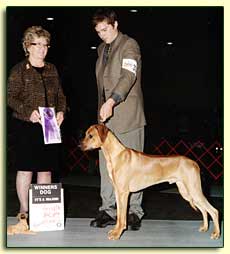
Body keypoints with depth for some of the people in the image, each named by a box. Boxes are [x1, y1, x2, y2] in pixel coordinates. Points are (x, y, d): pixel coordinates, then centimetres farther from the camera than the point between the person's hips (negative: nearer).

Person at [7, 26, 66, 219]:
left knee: (46, 168, 7)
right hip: (26, 126, -4)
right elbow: (11, 97, -7)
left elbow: (60, 95, 17)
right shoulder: (19, 70, -1)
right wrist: (28, 111, -20)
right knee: (26, 169, -2)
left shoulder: (52, 70, 14)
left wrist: (61, 111, -2)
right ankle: (24, 209, 7)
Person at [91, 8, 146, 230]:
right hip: (106, 115, 7)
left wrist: (111, 101, -36)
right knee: (106, 165, 5)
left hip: (127, 116, -7)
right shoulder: (101, 49, 17)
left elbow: (128, 76, -23)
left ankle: (134, 212, 7)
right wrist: (102, 107, 18)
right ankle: (108, 210, 12)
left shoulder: (129, 45, -8)